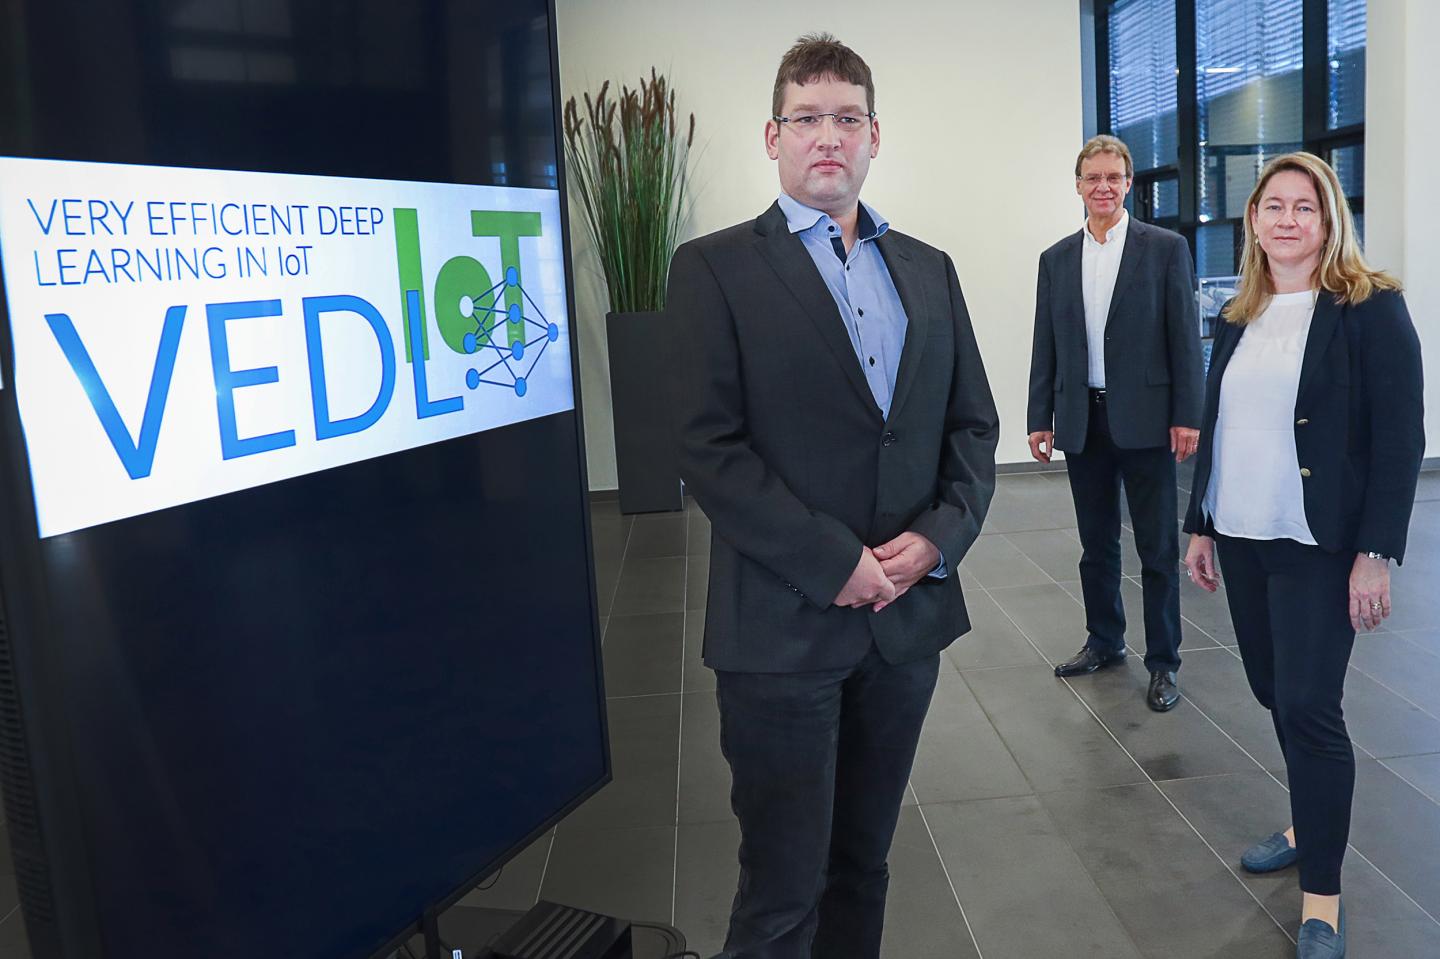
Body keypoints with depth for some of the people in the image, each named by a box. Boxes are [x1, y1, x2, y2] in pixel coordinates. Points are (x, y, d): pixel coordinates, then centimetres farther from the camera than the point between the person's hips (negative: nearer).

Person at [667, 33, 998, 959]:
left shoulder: (930, 270, 12)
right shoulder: (717, 266, -4)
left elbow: (974, 425, 11)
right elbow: (710, 448, -12)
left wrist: (939, 537, -7)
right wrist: (834, 562, -16)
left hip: (908, 616, 5)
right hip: (784, 628, -4)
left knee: (863, 863, 18)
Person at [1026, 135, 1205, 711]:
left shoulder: (1166, 248, 0)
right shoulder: (1056, 259, 10)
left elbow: (1184, 337, -3)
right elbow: (1046, 345, 10)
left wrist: (1187, 416, -9)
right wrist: (1039, 418, 6)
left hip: (1145, 419, -3)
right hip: (1081, 421, 4)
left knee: (1158, 547, 3)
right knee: (1096, 544, 14)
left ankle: (1163, 661, 13)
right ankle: (1104, 642, 29)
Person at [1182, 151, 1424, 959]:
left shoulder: (1371, 307, -7)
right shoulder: (1239, 317, 11)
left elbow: (1401, 437, -11)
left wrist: (1376, 553, -16)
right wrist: (1200, 525, 14)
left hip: (1320, 544, -6)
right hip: (1242, 539, 6)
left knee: (1309, 705, -6)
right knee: (1275, 694, 14)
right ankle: (1311, 827, 36)